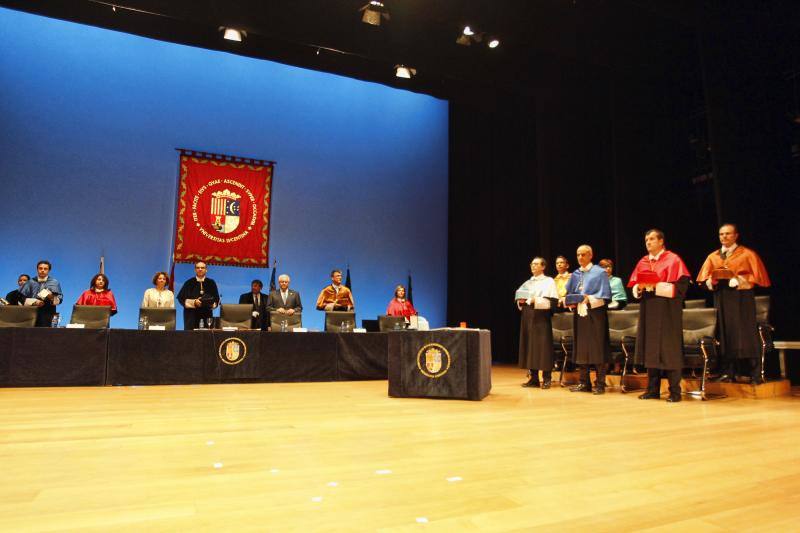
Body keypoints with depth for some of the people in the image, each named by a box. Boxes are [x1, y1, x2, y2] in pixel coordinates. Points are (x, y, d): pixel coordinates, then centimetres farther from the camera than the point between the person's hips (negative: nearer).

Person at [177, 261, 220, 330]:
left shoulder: (211, 283, 10)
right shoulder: (189, 283, 6)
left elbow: (216, 299, 9)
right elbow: (181, 298, 2)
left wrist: (211, 304, -12)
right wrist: (194, 302, -12)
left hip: (207, 315, 1)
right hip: (191, 316, -1)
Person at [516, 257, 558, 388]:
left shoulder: (549, 281, 1)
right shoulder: (527, 283, 19)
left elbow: (552, 301, -10)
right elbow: (521, 296, 21)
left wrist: (535, 300, -19)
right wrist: (520, 302, -1)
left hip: (541, 318, -6)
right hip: (527, 318, 6)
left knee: (543, 347, -5)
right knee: (529, 346, 5)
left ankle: (547, 379, 3)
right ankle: (533, 378, 12)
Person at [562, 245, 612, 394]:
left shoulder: (600, 272, -1)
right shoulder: (575, 274, 14)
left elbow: (604, 296, -8)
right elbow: (568, 294, 15)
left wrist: (589, 299, -21)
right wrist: (570, 302, -4)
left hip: (595, 314, -5)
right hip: (579, 314, 5)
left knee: (597, 349, -2)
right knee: (581, 349, 7)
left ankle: (600, 383, 6)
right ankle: (584, 383, 14)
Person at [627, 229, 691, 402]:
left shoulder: (673, 259, -4)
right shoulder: (642, 262, 13)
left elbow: (681, 285, -13)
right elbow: (634, 286, 14)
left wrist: (657, 285, -20)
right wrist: (639, 287, -7)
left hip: (667, 312, -6)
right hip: (648, 311, 6)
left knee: (670, 351, -3)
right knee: (650, 350, 8)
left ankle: (675, 391, 6)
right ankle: (653, 390, 15)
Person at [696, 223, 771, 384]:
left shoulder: (748, 254, 3)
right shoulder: (713, 256, 13)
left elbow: (758, 276, -2)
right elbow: (705, 279, 10)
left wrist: (738, 279, -17)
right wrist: (713, 280, -11)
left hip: (742, 298, -3)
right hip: (721, 299, 3)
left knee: (746, 335, -3)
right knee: (725, 334, 4)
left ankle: (755, 375, 4)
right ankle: (728, 373, 9)